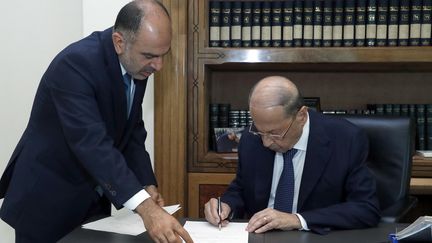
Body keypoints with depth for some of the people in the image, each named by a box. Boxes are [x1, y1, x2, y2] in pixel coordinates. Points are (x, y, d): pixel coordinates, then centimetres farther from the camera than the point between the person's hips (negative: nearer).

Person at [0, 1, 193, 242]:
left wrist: (147, 184, -9)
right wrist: (145, 206, -46)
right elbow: (91, 143, -38)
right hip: (47, 199, -7)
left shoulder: (138, 64, -4)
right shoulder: (75, 63, -28)